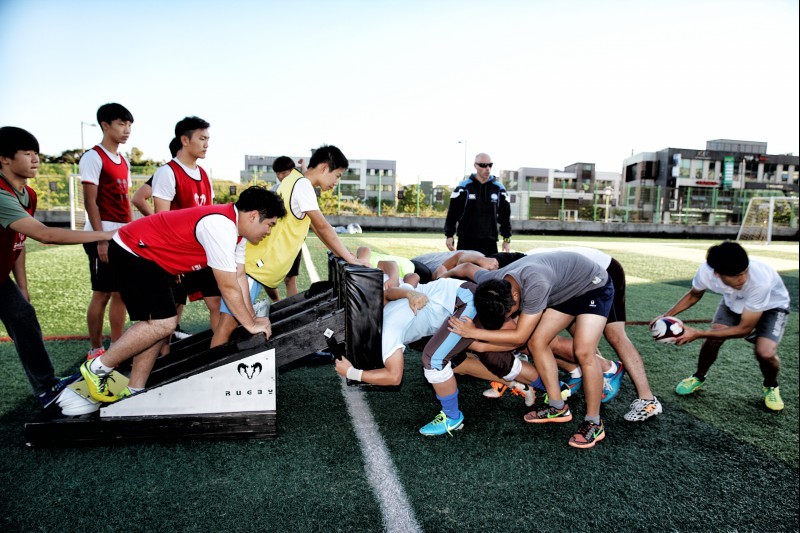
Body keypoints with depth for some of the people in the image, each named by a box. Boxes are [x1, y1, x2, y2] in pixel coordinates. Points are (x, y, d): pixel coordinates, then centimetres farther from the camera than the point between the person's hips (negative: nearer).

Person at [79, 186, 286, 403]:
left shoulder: (235, 226, 1)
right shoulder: (220, 227, -29)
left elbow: (239, 276, 5)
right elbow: (229, 287, -25)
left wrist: (252, 318, 1)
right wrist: (251, 324, -14)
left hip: (150, 257, 10)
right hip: (131, 252, -10)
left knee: (160, 324, 9)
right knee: (163, 323, -14)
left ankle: (133, 391, 18)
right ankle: (98, 368, 3)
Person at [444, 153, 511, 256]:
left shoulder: (499, 188, 8)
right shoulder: (464, 187, 1)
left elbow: (505, 215, 13)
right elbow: (452, 213, 2)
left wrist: (507, 239, 9)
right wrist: (449, 235, -3)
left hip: (490, 242, 2)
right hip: (466, 241, -2)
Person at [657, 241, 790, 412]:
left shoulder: (761, 280, -43)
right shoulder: (706, 271, -32)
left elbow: (745, 328, -30)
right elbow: (694, 295, -6)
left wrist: (697, 333, -32)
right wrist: (667, 315, -19)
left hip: (771, 306, -3)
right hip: (734, 302, 3)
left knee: (765, 352, -23)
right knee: (712, 339, -18)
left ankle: (770, 387, 12)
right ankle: (699, 377, 13)